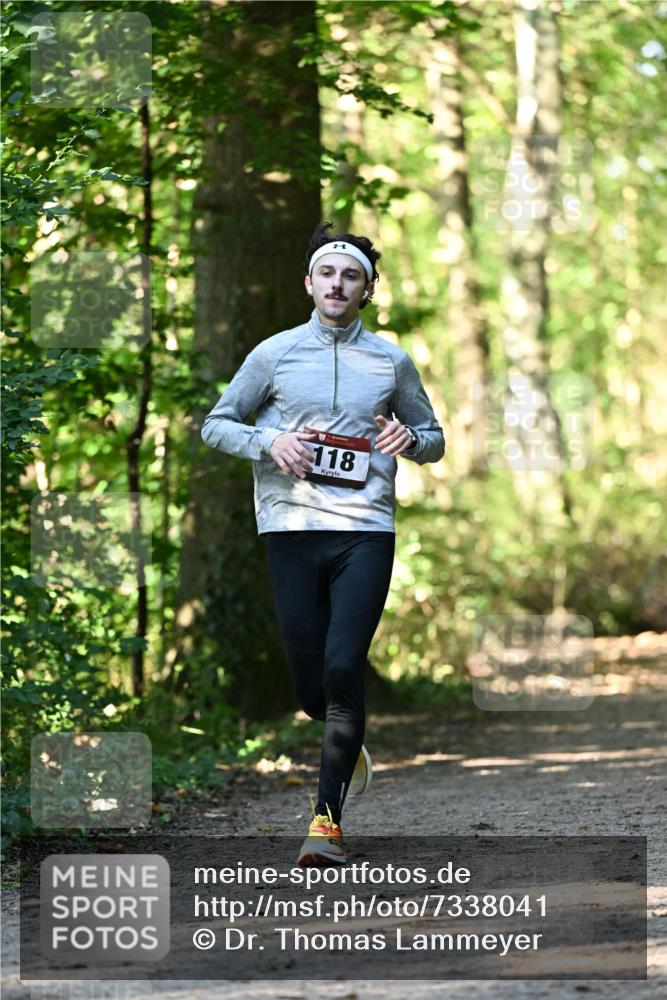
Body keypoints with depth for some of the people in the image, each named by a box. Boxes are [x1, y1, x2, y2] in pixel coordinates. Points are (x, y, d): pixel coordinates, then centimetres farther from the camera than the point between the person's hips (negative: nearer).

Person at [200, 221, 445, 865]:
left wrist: (410, 439, -5)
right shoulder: (274, 354, 8)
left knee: (343, 669, -15)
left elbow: (434, 440, 19)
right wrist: (268, 442, -7)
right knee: (310, 685, 0)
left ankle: (327, 819, -9)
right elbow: (215, 425, 13)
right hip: (291, 527, 1)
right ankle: (346, 739, 37)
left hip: (366, 532, -1)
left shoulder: (391, 362, 10)